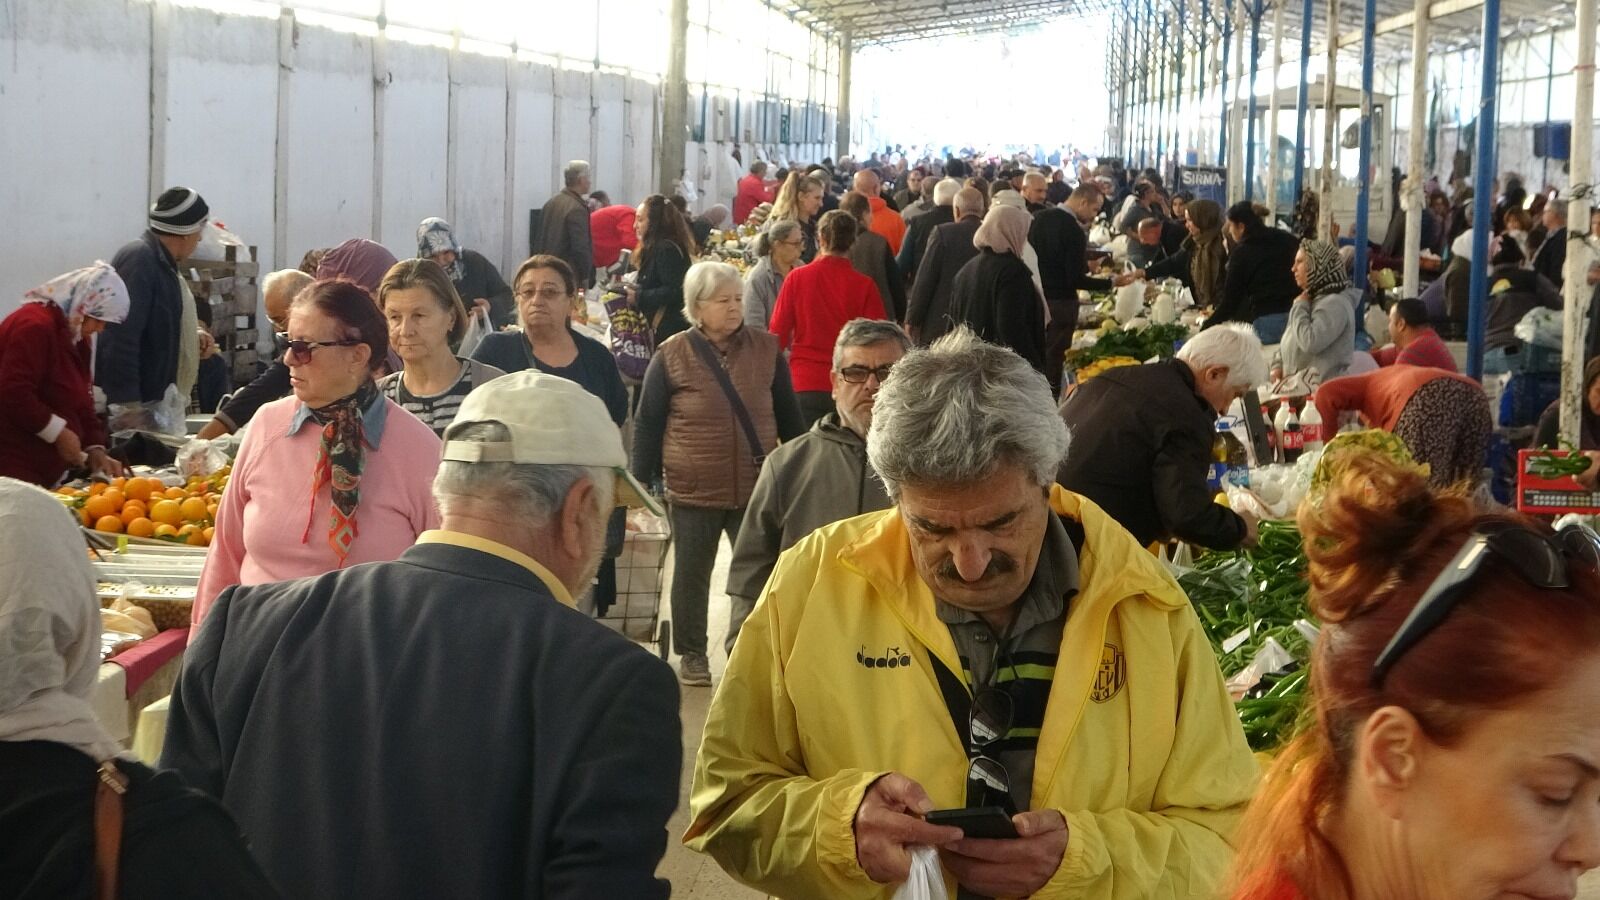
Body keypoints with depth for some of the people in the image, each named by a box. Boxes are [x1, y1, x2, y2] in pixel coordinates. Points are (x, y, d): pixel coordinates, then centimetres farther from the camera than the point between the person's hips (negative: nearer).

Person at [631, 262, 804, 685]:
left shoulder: (765, 349, 2)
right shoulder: (672, 356, -5)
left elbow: (788, 417, 11)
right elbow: (647, 424, 0)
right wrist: (643, 482, -2)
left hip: (757, 489, 2)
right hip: (693, 491, -2)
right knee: (691, 575, 10)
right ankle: (692, 654, 25)